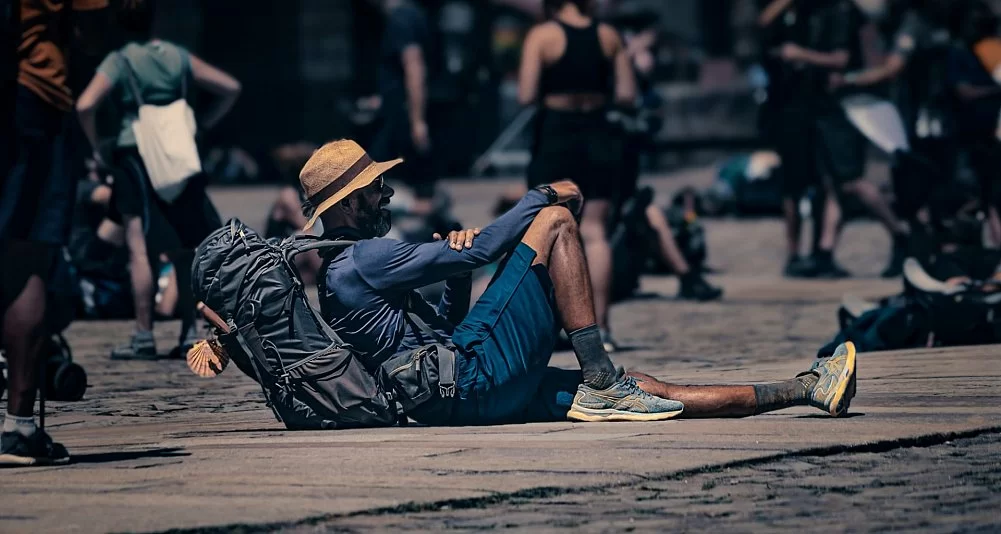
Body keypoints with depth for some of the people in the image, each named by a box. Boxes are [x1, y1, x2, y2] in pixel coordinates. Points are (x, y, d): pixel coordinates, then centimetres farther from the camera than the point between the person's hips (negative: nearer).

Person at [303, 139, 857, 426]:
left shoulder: (339, 274, 24)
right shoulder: (361, 259, -8)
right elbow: (479, 249, -12)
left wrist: (455, 273, 10)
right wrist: (544, 197, 2)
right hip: (475, 377, -10)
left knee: (646, 389, 11)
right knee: (556, 220, -6)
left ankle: (807, 390, 16)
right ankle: (602, 382, -14)